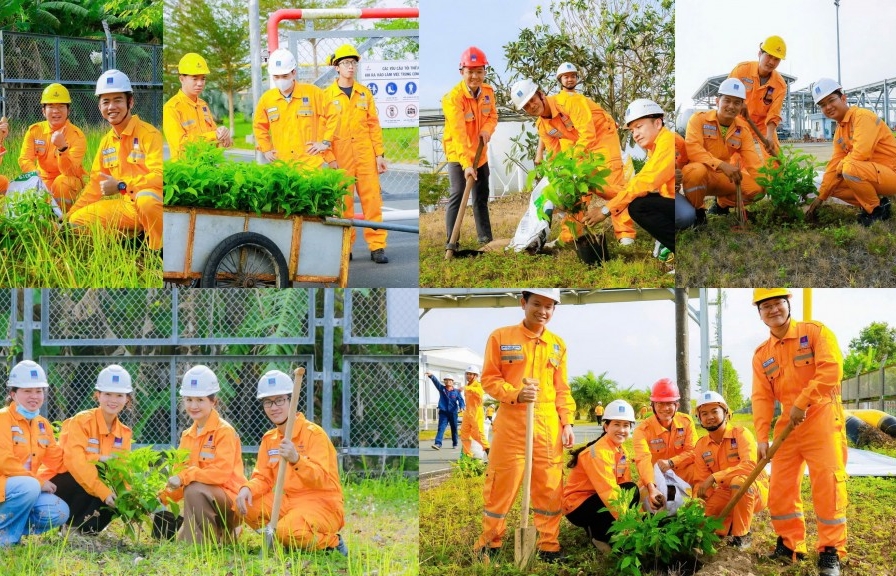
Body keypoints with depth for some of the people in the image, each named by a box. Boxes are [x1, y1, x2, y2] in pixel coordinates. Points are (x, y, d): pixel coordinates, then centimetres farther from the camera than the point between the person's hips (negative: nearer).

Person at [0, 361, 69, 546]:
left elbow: (58, 459, 14)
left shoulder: (43, 425, 14)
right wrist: (39, 482, -20)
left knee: (60, 512, -13)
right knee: (29, 486, -36)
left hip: (29, 486, 7)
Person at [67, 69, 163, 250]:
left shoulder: (148, 134, -11)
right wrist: (69, 215, 10)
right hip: (125, 206, 8)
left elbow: (159, 175, -23)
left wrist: (121, 186, -26)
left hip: (151, 202, -8)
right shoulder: (106, 141, 13)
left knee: (145, 198, -41)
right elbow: (96, 184, 17)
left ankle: (161, 251, -19)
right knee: (77, 220, -2)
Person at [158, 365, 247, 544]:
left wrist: (185, 478, -28)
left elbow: (221, 472, -24)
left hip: (230, 500, -8)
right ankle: (221, 533, 22)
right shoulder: (187, 436, 12)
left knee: (194, 489, -34)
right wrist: (163, 498, -8)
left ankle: (209, 543, -21)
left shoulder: (224, 431, -12)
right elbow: (180, 473, 10)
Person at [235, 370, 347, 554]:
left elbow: (321, 479, -22)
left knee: (289, 531, -34)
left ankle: (330, 542, -3)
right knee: (246, 506, -15)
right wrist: (248, 488, -16)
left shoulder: (313, 433, -12)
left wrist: (296, 460, -41)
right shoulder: (269, 439, 10)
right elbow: (263, 478, 9)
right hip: (287, 502, 6)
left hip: (322, 505, -6)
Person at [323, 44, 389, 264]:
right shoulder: (327, 95, 3)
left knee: (372, 199, -2)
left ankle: (377, 246, 1)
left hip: (365, 155, 2)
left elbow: (374, 125, 10)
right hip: (341, 157, -2)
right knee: (343, 202, 1)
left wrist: (379, 153, 5)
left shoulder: (364, 93, 10)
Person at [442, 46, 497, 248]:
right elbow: (459, 134, -33)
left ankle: (485, 237, 23)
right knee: (458, 194, -15)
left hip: (480, 153, 6)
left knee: (482, 195, 13)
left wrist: (487, 130, -17)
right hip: (457, 154, -6)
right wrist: (466, 164, -40)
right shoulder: (453, 98, -26)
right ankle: (452, 241, -12)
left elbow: (493, 116, 8)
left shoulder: (488, 91, -4)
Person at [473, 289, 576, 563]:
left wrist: (567, 423, 4)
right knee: (502, 486, 1)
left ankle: (548, 546, 14)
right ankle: (489, 543, 15)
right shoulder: (500, 337, -2)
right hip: (511, 424, -3)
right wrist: (516, 394, -19)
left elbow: (562, 389, 13)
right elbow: (490, 379, -3)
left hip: (549, 427, 3)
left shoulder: (558, 344, 11)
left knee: (550, 487, 4)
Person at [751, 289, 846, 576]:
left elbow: (831, 369, -16)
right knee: (780, 486, 5)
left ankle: (831, 551, -6)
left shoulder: (815, 332, -4)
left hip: (821, 415, -5)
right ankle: (791, 545, 18)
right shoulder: (761, 355, 10)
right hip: (788, 422, 6)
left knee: (827, 483, -11)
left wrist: (802, 402, -19)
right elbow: (762, 398, 6)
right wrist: (762, 438, -5)